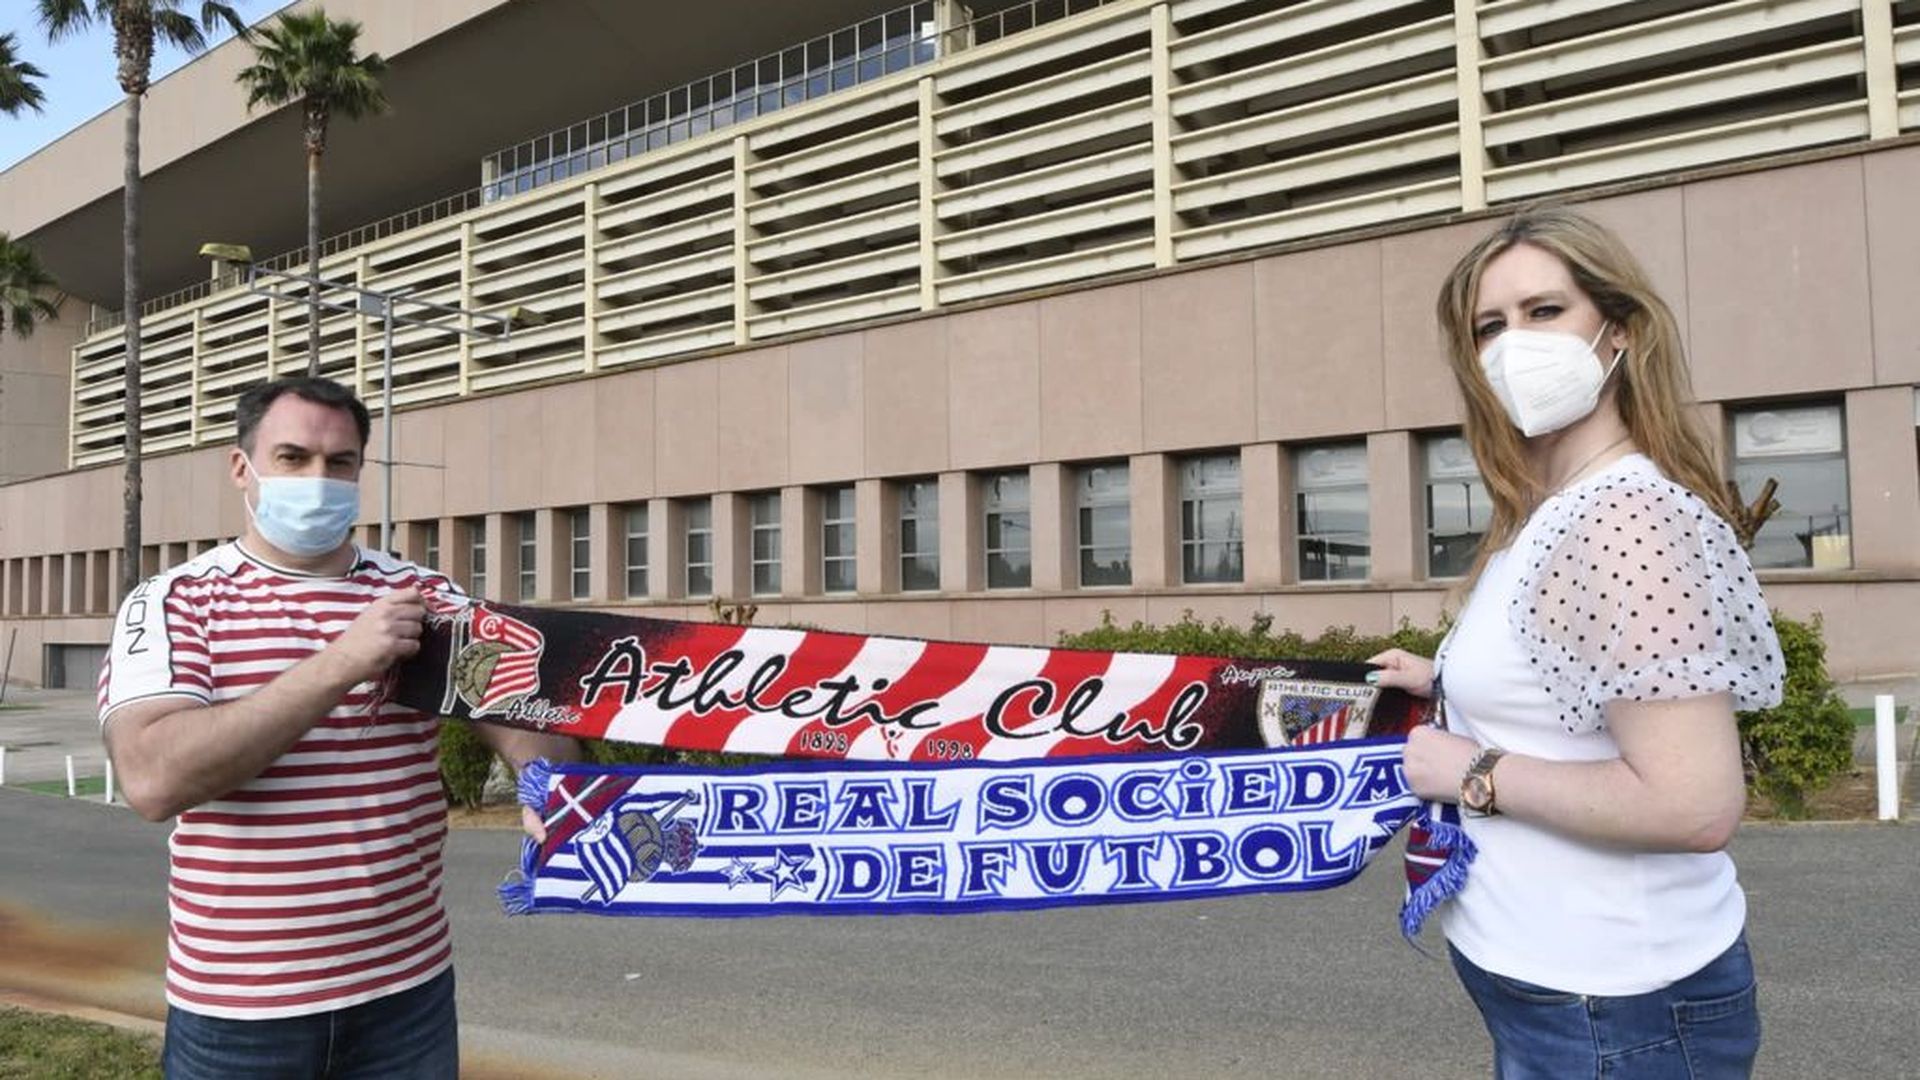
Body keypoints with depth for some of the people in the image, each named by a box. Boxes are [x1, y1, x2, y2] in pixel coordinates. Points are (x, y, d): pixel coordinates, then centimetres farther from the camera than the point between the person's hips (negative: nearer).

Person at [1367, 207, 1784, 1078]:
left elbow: (1694, 805, -29)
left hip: (1610, 1007, -9)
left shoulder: (1629, 518, -24)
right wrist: (1445, 684, 10)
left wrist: (1475, 774, -21)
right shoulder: (1555, 515, 6)